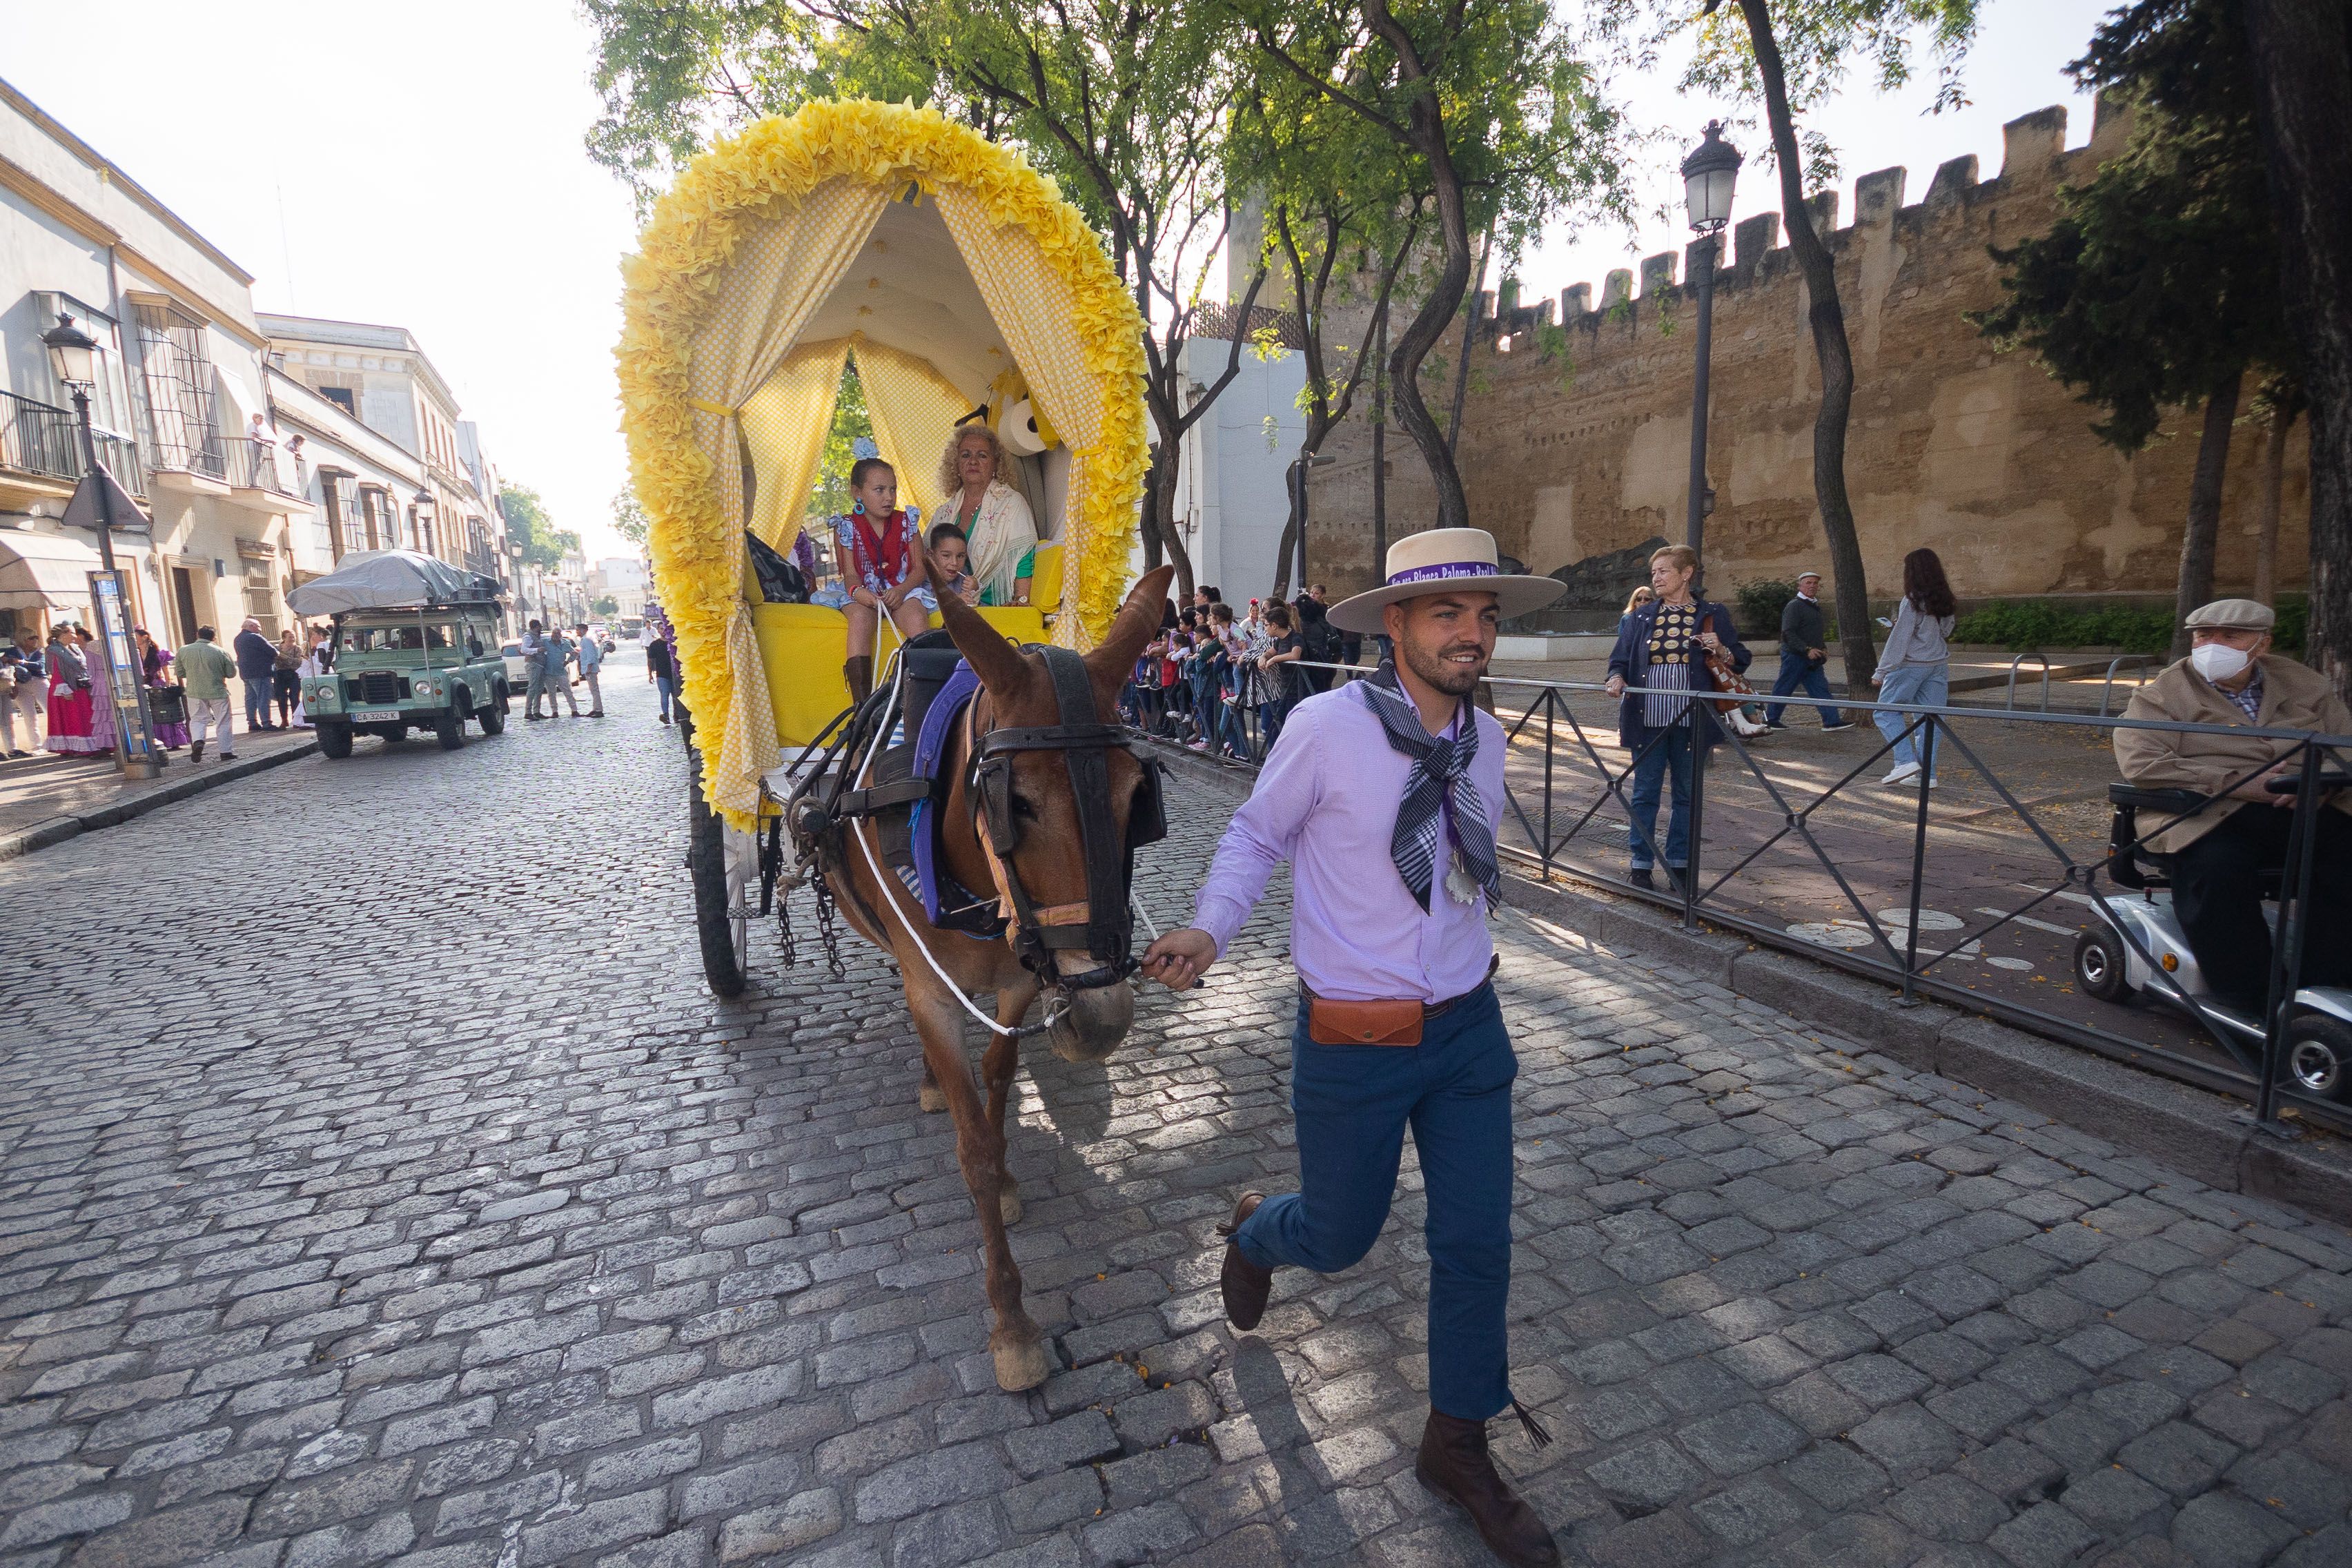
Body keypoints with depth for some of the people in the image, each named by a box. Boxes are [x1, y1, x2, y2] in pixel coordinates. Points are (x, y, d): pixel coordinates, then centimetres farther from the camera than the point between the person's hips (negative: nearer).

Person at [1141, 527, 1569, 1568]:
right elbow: (1257, 834, -6)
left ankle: (1457, 1445, 37)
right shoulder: (1326, 726, -19)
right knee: (1339, 1238, 13)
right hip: (1352, 1042, -4)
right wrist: (1208, 931, -18)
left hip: (1469, 1025, 5)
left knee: (1477, 1244, 11)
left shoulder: (1486, 738, -1)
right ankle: (1256, 1230, 52)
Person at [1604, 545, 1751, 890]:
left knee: (1687, 794, 8)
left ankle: (1679, 863, 19)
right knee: (1645, 793, 4)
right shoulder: (1640, 617, 9)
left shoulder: (1713, 615, 5)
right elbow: (1620, 659, 9)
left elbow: (1741, 661, 8)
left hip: (1691, 721, -1)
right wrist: (1617, 678, -13)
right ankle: (1641, 864, 12)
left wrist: (1721, 651, -13)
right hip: (1647, 719, 1)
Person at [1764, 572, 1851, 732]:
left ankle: (1832, 721, 1)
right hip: (1795, 656, -9)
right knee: (1783, 689, 0)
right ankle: (1770, 720, 11)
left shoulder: (1815, 606, 18)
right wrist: (1807, 650, -25)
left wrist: (1823, 649, 14)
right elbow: (1789, 633, -21)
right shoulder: (1794, 606, -12)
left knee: (1820, 688, 3)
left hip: (1812, 658, 9)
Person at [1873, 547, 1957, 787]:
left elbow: (1899, 639, -14)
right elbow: (1945, 631, 18)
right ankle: (1927, 774, 7)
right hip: (1939, 665, 7)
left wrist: (1882, 672, -11)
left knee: (1886, 711, 2)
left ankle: (1906, 761, -11)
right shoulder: (1945, 601, 8)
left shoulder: (1913, 601, -13)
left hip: (1911, 665, -7)